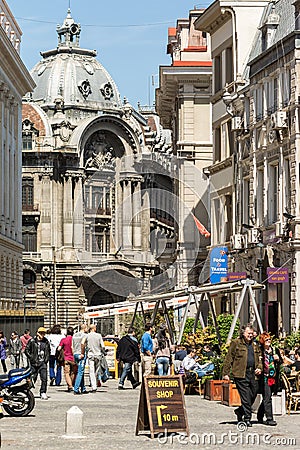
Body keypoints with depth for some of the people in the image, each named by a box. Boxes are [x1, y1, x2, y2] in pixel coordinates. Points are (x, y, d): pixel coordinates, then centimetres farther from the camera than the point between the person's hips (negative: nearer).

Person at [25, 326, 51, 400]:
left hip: (43, 363, 3)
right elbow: (26, 350, 0)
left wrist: (46, 359, 12)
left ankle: (43, 393, 3)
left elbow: (48, 351, 25)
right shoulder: (32, 341, -2)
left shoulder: (46, 341, 10)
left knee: (44, 378, -6)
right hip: (34, 363, -3)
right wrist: (31, 358, -7)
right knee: (32, 378, 3)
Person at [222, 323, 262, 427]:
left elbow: (259, 359, 28)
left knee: (253, 396, 8)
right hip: (241, 374, -6)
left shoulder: (255, 345, 19)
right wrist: (226, 373, -6)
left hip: (253, 374, 6)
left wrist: (259, 368, 8)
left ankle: (240, 411, 29)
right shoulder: (236, 343, 1)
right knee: (246, 397, -8)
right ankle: (247, 418, 0)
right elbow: (229, 358, -1)